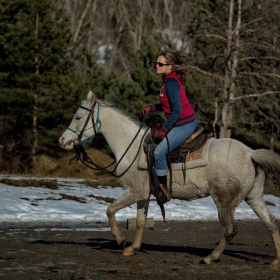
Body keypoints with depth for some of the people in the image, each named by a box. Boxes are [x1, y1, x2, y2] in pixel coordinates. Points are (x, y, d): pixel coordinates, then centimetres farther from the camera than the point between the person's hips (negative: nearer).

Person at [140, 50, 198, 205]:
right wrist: (151, 107, 8)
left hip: (184, 125, -11)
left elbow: (177, 110, -23)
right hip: (184, 123, 11)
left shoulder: (170, 83, -18)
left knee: (159, 152, -19)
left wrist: (164, 129, -18)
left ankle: (164, 190, -11)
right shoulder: (170, 80, 12)